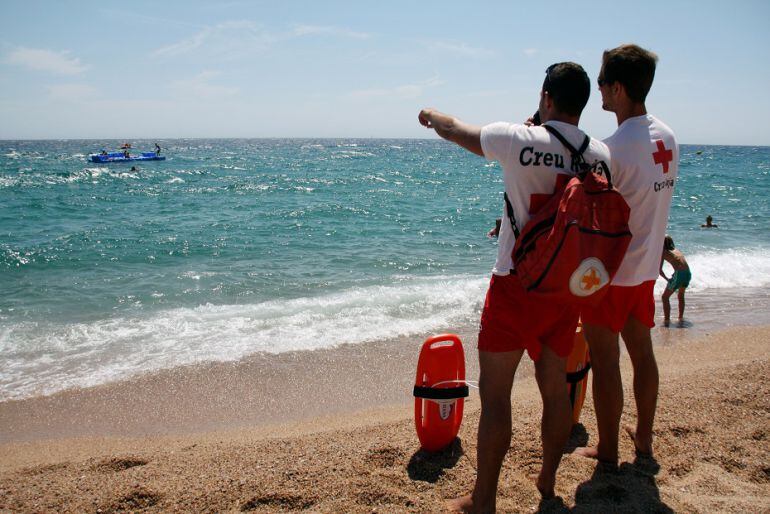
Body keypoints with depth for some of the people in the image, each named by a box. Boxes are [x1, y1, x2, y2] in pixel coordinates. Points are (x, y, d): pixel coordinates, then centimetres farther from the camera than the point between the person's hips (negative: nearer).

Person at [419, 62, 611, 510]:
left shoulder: (520, 140, -11)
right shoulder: (601, 156, 0)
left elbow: (455, 130, 7)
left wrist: (431, 116, 26)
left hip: (516, 284, -5)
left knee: (495, 394, 3)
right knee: (556, 387, 17)